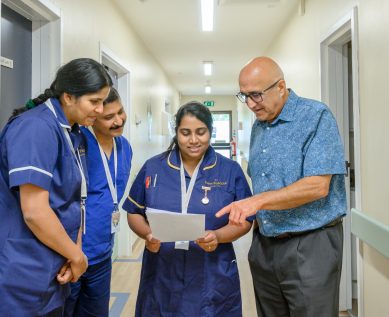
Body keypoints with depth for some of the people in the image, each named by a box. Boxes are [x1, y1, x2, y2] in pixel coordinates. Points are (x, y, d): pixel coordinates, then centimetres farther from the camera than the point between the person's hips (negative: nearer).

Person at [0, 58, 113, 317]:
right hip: (23, 280, -8)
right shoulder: (37, 128, -20)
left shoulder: (74, 135, 8)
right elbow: (34, 211, -25)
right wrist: (77, 256, -12)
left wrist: (75, 252, -2)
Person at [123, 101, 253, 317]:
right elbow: (135, 212, 7)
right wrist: (147, 234, -13)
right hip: (162, 277, 1)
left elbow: (244, 220, -1)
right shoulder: (153, 168, 2)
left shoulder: (230, 170, -1)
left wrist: (217, 237, -19)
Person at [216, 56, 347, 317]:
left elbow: (318, 186, -21)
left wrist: (258, 201, -23)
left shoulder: (316, 117, -13)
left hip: (309, 246, -6)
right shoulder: (259, 125, 10)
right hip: (264, 244, 7)